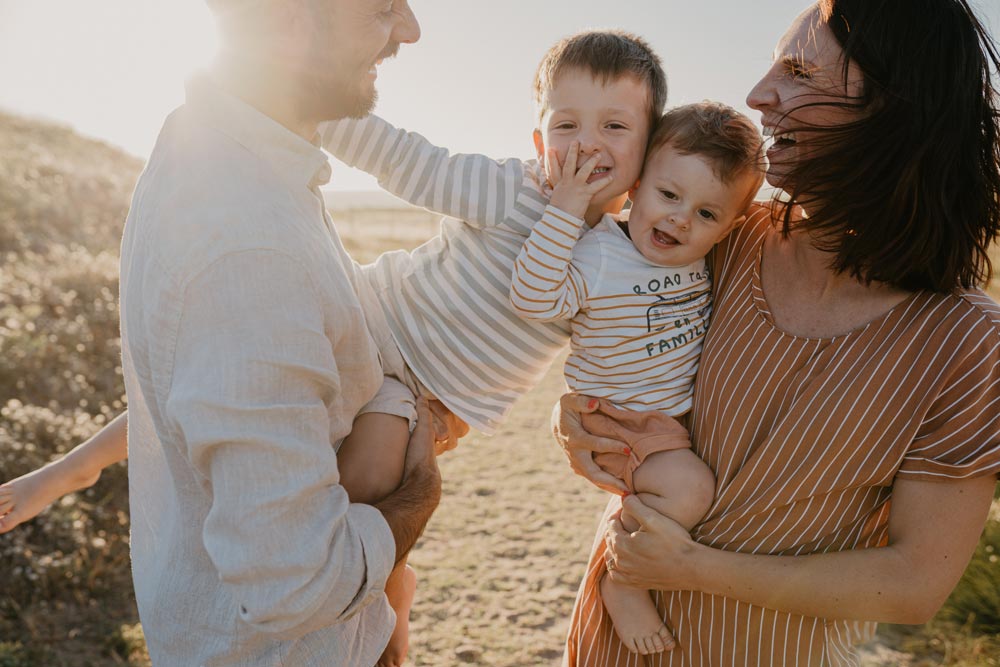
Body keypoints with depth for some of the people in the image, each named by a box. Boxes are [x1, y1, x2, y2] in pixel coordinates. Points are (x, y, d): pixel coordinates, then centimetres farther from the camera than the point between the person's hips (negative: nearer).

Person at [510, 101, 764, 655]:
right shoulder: (596, 257, -22)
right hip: (619, 425, -8)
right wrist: (564, 213, -36)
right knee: (690, 487, -26)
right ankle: (621, 581, -4)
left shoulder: (701, 258, -1)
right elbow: (532, 297, -34)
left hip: (681, 416, 8)